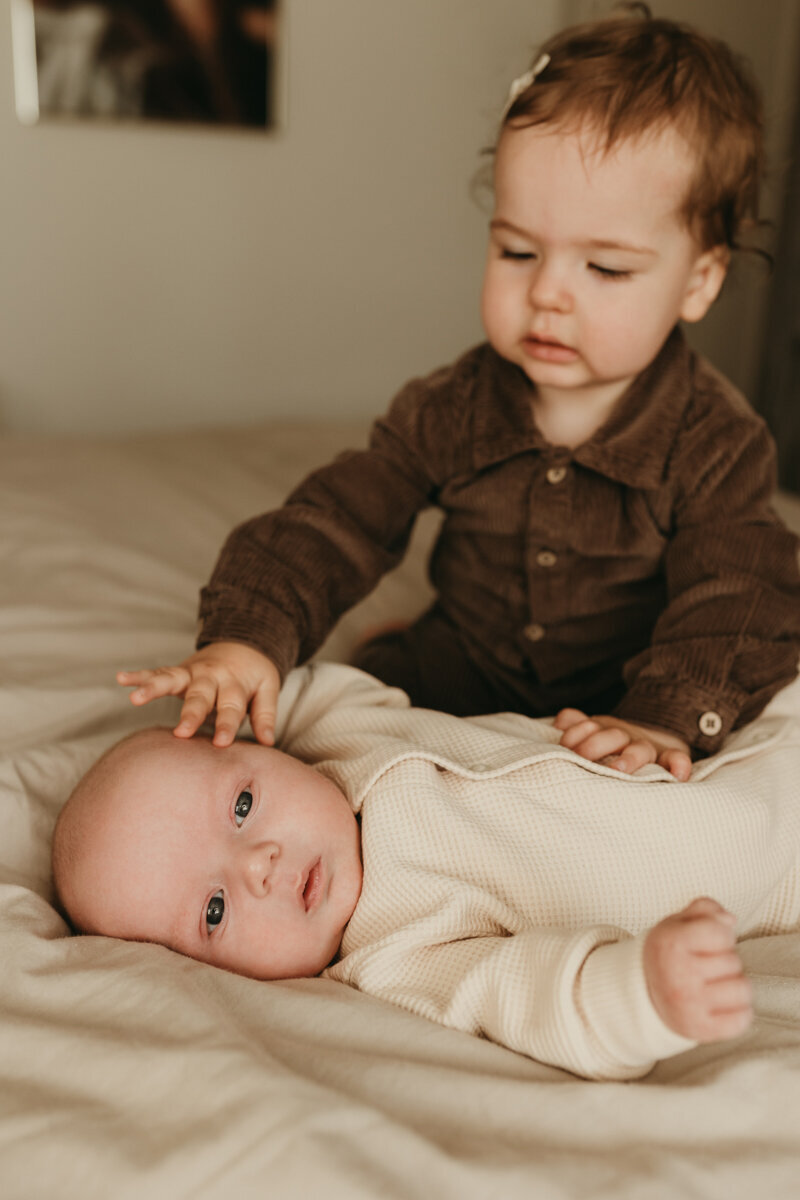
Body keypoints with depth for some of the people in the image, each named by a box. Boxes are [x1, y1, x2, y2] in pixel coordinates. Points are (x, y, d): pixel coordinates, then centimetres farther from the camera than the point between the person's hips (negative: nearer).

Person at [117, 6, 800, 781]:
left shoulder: (718, 445, -15)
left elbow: (734, 608, -22)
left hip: (611, 712, -1)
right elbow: (337, 521, -11)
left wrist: (662, 721, -41)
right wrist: (248, 633, -28)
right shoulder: (450, 410, -7)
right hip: (455, 679, 2)